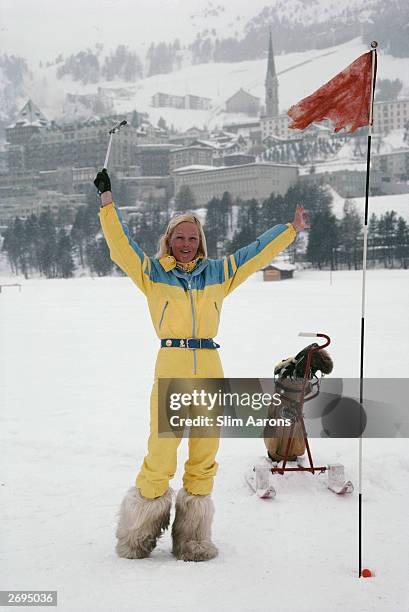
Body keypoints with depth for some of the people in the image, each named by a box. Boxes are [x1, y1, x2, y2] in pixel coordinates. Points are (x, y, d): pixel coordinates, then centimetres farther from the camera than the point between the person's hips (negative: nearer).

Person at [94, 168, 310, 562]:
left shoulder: (219, 273, 17)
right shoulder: (151, 273, 11)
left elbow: (257, 252, 23)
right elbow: (120, 243, 4)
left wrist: (291, 229, 25)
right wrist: (107, 201, -3)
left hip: (210, 373, 3)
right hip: (170, 370, -3)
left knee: (204, 458, 3)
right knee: (160, 456, -7)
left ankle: (193, 540, 15)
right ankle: (138, 538, 10)